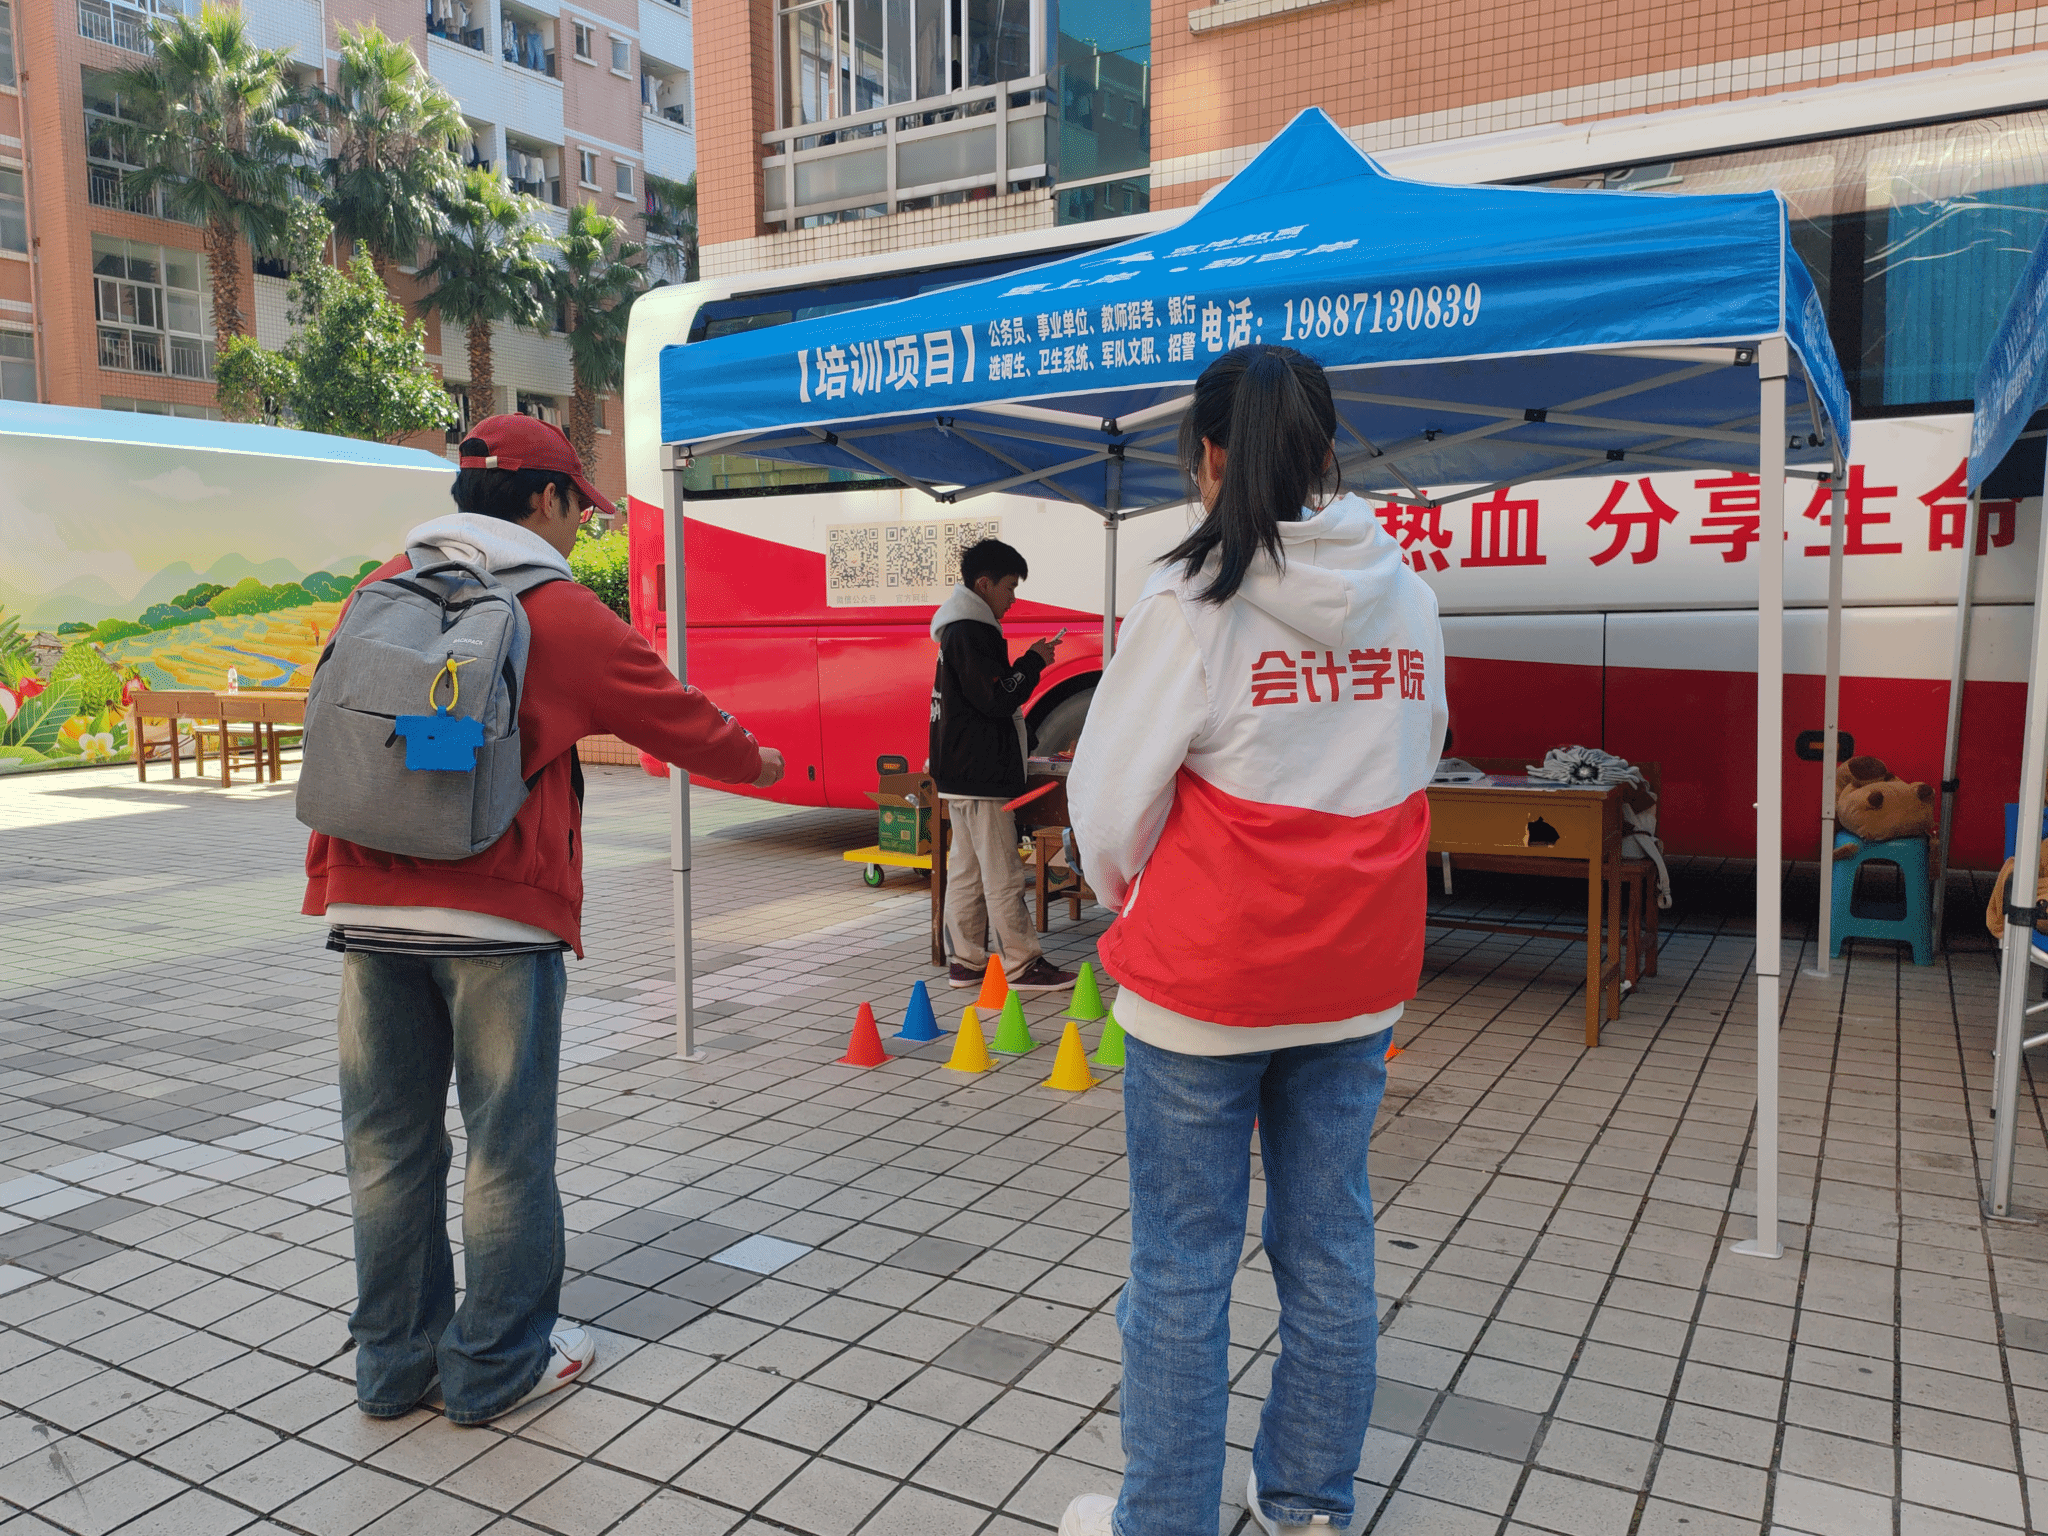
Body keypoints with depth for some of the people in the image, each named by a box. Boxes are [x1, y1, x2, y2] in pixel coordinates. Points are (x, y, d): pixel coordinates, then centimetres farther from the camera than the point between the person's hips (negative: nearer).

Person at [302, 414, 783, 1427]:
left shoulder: (384, 588, 11)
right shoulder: (562, 612, -3)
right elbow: (682, 722, 5)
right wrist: (758, 762, 24)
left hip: (369, 911, 6)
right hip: (498, 918, -5)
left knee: (388, 1142, 13)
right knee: (506, 1145, 6)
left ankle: (394, 1363, 26)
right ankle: (499, 1368, 18)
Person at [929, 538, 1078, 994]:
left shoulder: (961, 629, 18)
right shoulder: (970, 631, -16)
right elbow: (996, 698, -20)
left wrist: (1029, 663, 13)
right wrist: (1033, 662, -9)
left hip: (961, 772, 11)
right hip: (980, 773, -11)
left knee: (966, 870, 12)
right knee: (1002, 873, -5)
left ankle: (965, 961, 18)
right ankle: (1022, 965, 1)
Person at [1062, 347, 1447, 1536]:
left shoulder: (1192, 598, -15)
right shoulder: (1407, 595, 1)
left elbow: (1111, 800, -11)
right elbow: (1409, 772, 10)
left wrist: (1130, 896, 9)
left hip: (1205, 976, -5)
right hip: (1358, 973, 6)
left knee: (1183, 1267, 8)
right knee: (1330, 1246, 17)